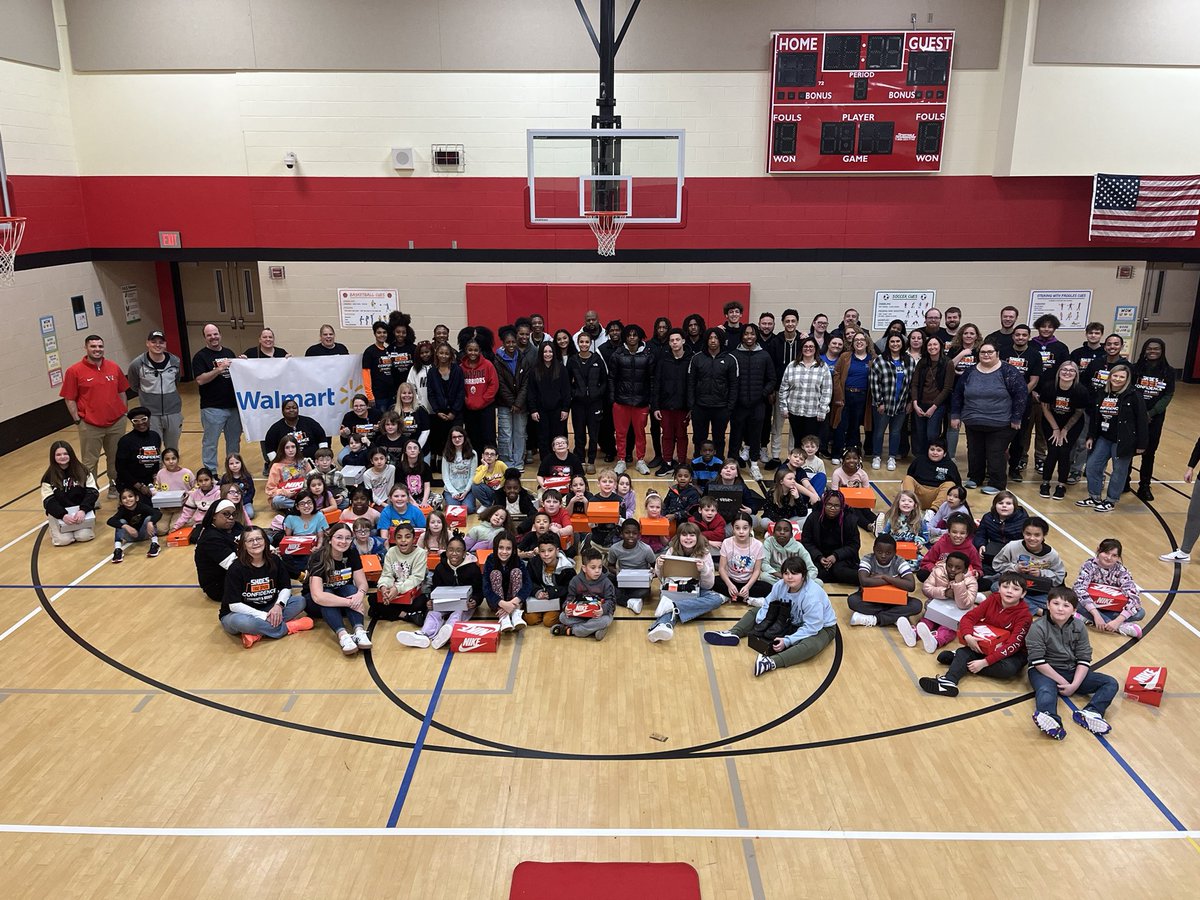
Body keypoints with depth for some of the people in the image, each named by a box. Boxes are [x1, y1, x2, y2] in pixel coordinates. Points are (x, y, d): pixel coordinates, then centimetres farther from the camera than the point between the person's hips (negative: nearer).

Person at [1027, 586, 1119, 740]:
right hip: (1045, 672, -5)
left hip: (1073, 671, 5)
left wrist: (1074, 685, -15)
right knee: (1046, 691, -37)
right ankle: (1051, 720, -66)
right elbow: (1038, 662, -15)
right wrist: (1062, 681, -18)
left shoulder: (1079, 627, 2)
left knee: (1110, 683, -10)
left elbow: (1084, 660, -2)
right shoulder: (1038, 628, -11)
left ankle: (1089, 713, -35)